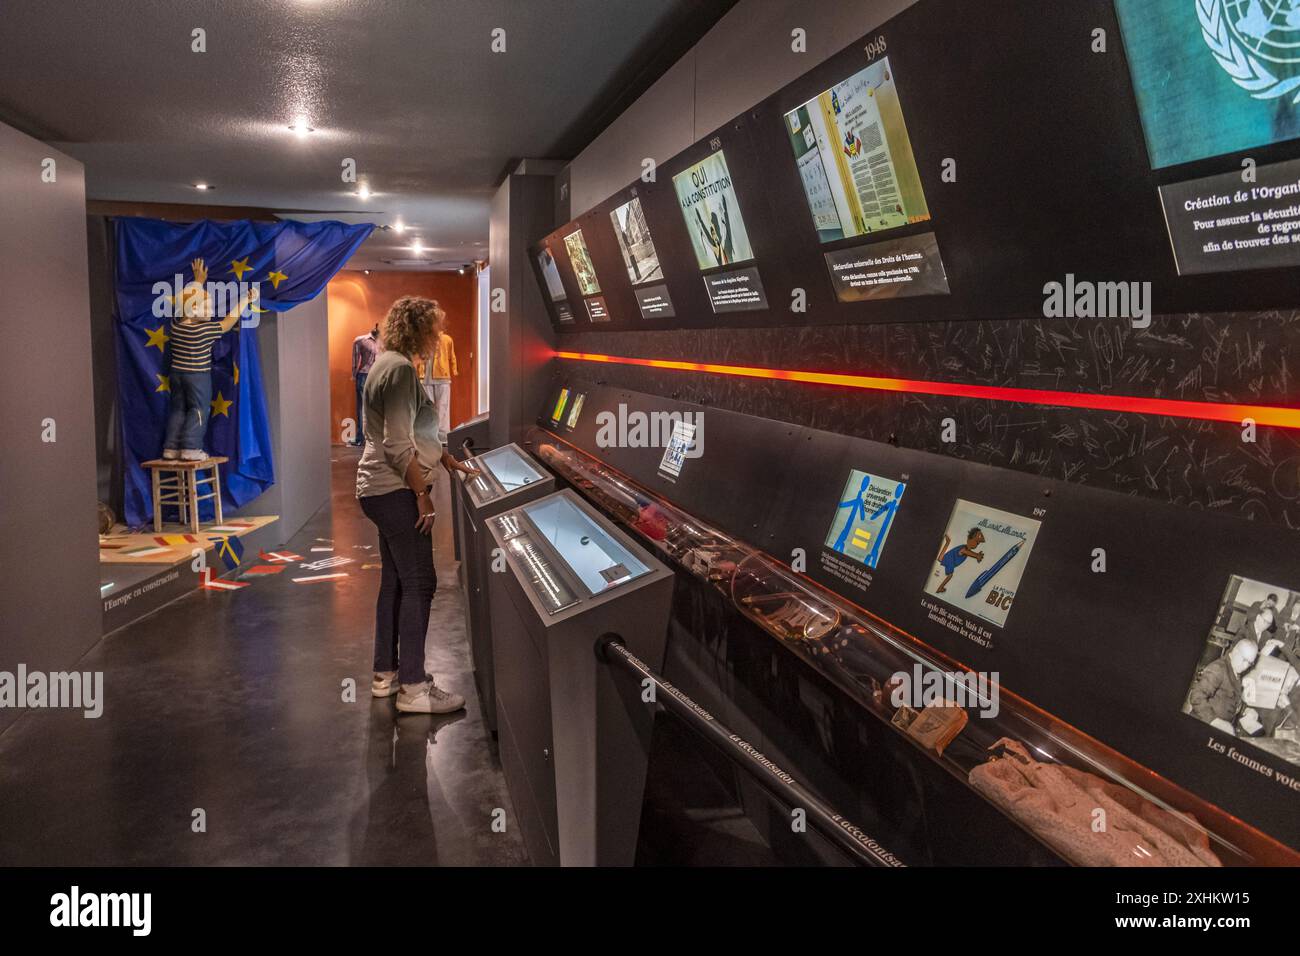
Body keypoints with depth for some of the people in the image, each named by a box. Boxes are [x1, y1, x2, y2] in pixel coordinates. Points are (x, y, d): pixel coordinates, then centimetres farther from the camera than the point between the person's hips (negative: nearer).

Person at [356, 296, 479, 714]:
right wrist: (422, 494, -16)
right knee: (418, 583, -5)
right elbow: (398, 446, -23)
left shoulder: (388, 364, 16)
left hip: (380, 490, 11)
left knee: (394, 581, 16)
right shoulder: (401, 369, -17)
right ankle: (413, 687, 0)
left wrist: (450, 462, 22)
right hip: (396, 491, -11)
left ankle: (386, 673, 26)